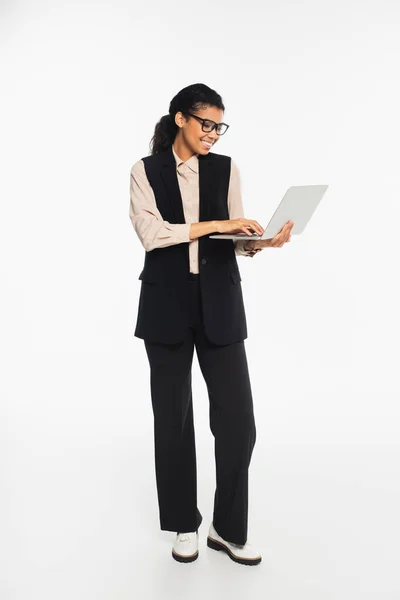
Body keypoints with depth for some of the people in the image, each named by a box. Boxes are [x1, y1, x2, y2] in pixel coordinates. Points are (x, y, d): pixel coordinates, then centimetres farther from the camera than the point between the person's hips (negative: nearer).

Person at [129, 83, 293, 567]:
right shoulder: (146, 171, 4)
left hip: (219, 305, 2)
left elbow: (233, 240, 5)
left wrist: (258, 242, -17)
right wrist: (214, 224, -19)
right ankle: (184, 526, 26)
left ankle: (229, 529, 17)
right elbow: (150, 232, -11)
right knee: (173, 417, 7)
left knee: (237, 417, -2)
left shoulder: (226, 169, 10)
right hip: (167, 305, -1)